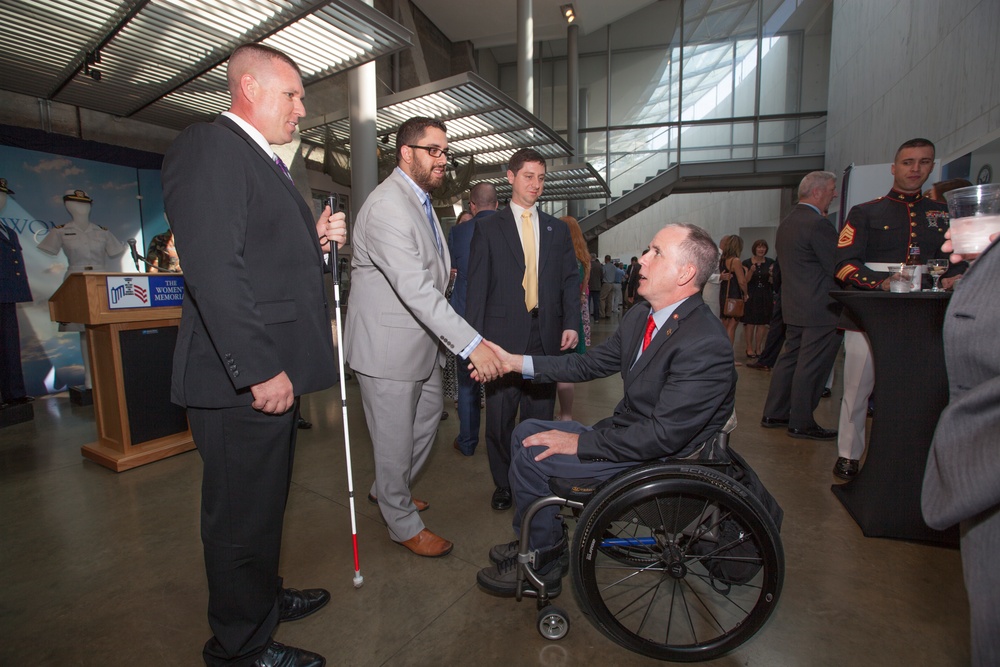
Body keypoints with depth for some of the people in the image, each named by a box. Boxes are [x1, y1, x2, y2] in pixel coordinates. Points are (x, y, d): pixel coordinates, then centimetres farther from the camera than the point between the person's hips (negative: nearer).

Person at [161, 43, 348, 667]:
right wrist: (260, 369, -24)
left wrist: (317, 241, 6)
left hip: (274, 369, 10)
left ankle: (263, 597, 45)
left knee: (265, 501, 24)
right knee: (242, 514, 7)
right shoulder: (209, 146, -11)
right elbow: (214, 267, -23)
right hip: (242, 380, -10)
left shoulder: (266, 163, 20)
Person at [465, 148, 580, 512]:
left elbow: (570, 280, 12)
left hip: (546, 337, 2)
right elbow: (477, 286, 2)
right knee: (499, 417, 5)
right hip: (503, 337, -2)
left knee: (540, 416, 9)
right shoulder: (489, 228, 6)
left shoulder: (558, 230, 15)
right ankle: (502, 484, 24)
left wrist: (571, 324, -2)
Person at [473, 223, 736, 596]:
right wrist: (518, 363, 1)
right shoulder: (640, 317, 2)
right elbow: (591, 363, 8)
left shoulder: (705, 345, -27)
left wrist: (580, 443, -21)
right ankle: (542, 540, 23)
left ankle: (540, 568, 11)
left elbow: (663, 436, -28)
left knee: (532, 456, -13)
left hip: (660, 458, -9)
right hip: (626, 430, 9)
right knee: (527, 432, 8)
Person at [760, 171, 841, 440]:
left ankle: (774, 414, 24)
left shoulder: (786, 223, 13)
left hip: (794, 306, 9)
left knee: (790, 358, 16)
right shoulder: (818, 224, -16)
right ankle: (801, 423, 10)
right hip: (822, 308, -9)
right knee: (812, 367, 0)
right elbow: (838, 268, -15)